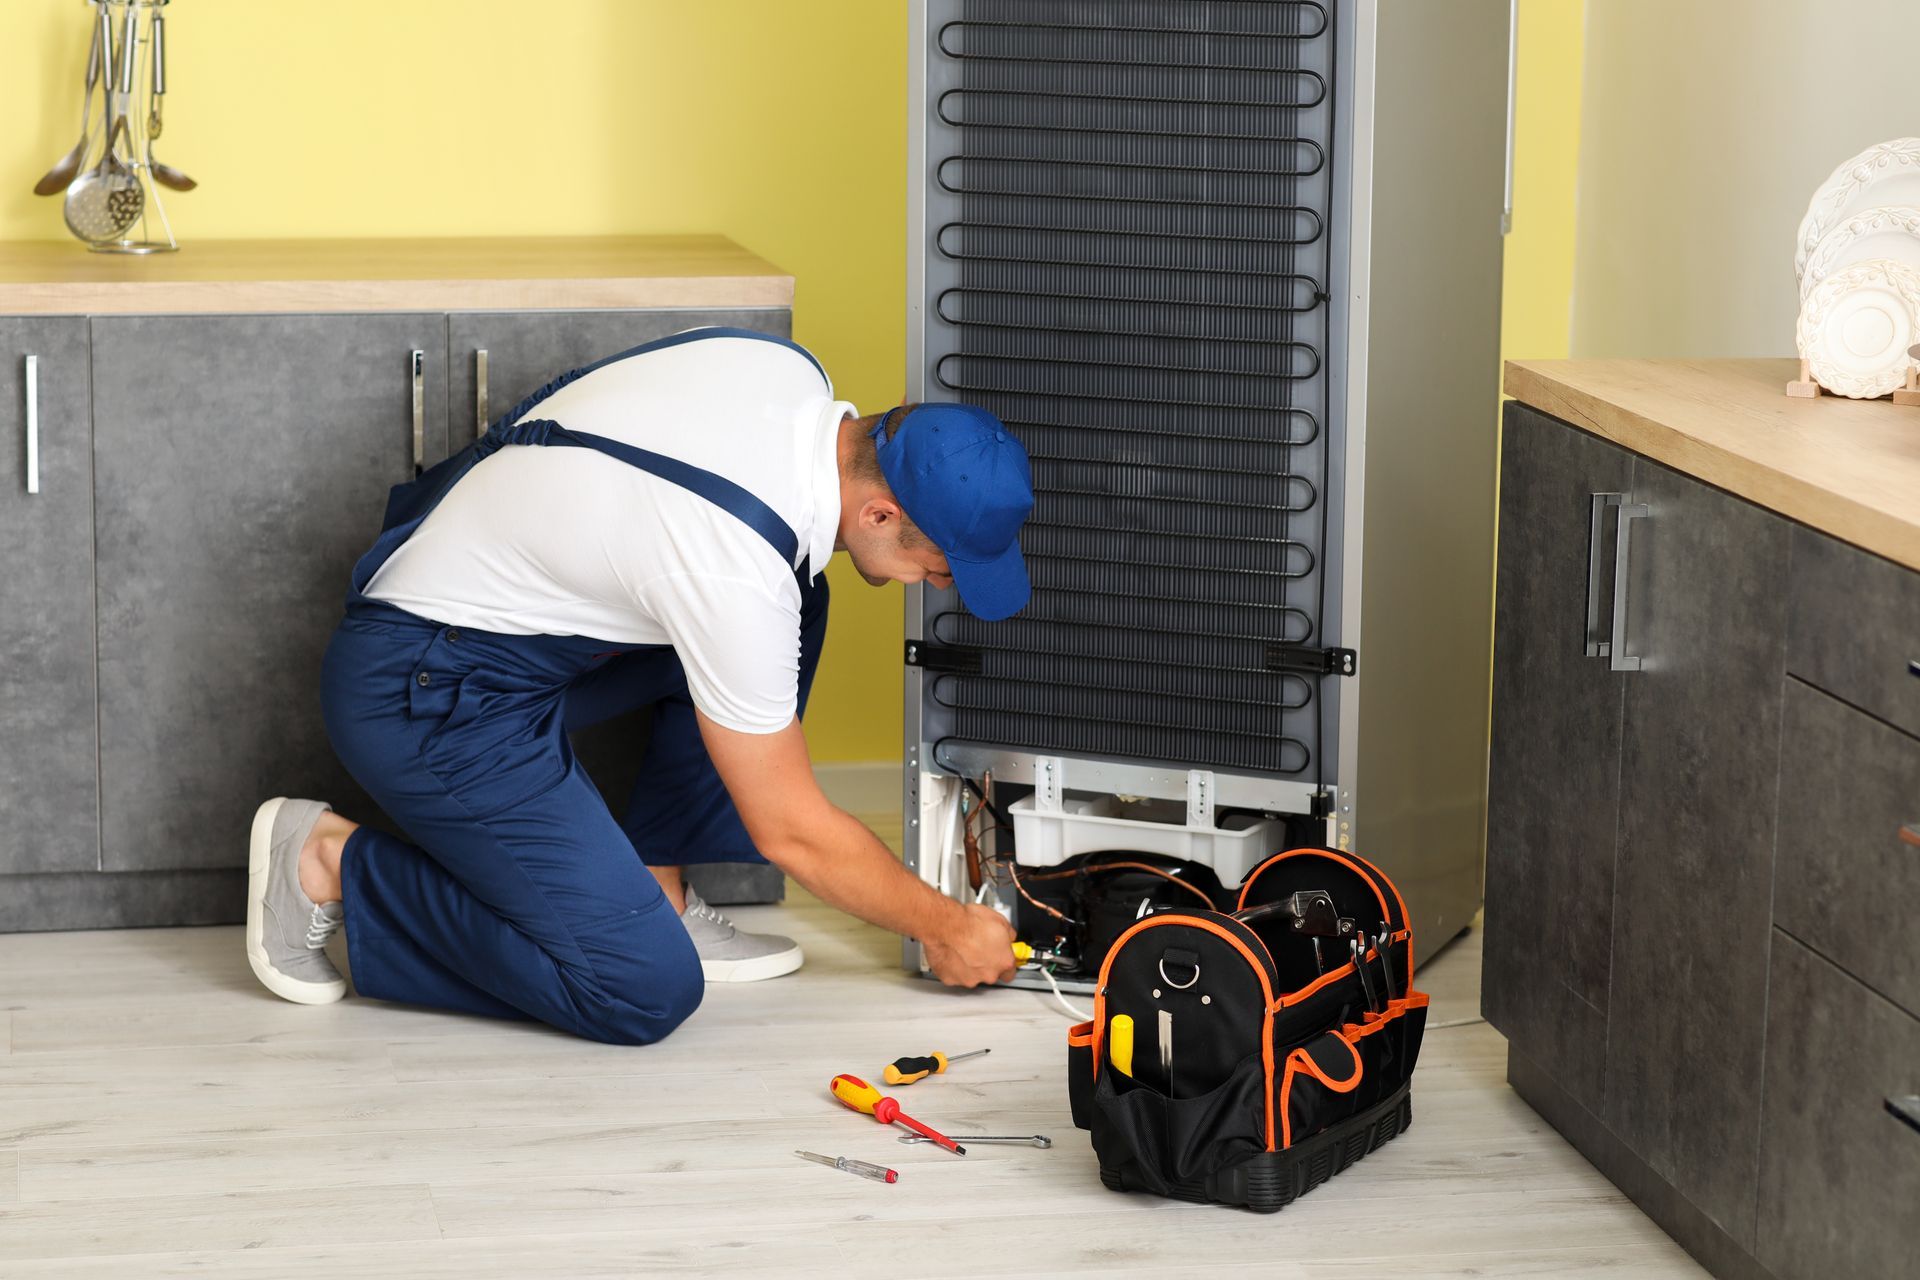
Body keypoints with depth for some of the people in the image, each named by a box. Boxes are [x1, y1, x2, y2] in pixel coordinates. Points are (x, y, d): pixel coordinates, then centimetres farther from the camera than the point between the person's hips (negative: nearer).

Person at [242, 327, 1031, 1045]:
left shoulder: (788, 369, -6)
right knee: (645, 991, -15)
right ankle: (332, 868, -3)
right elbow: (789, 831, -17)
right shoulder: (738, 576, -29)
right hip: (425, 695, -9)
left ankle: (652, 895, 8)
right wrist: (944, 928, -4)